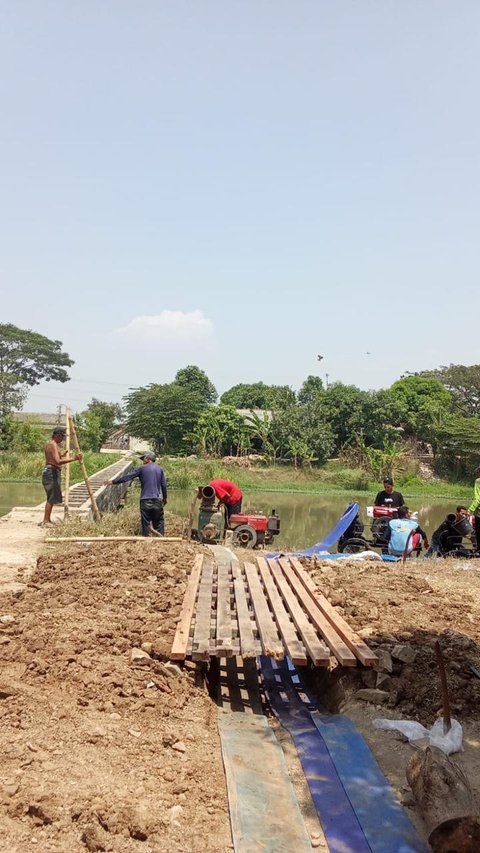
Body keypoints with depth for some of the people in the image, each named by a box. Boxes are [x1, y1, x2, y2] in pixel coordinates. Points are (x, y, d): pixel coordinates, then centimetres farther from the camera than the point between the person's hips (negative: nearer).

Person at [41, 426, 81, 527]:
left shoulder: (49, 443, 16)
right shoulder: (53, 445, -15)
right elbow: (58, 461, -29)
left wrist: (61, 455, 30)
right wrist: (73, 459, -32)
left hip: (48, 470, 11)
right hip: (52, 471, -11)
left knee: (51, 497, 16)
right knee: (51, 498, -8)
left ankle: (47, 520, 21)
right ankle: (45, 521, -8)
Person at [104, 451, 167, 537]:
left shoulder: (142, 468, 0)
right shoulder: (160, 469, 8)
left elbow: (127, 476, 0)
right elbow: (164, 485, 8)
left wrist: (113, 481, 7)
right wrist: (165, 498, 21)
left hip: (145, 500, -2)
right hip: (157, 500, 2)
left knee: (145, 523, 4)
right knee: (159, 522, 5)